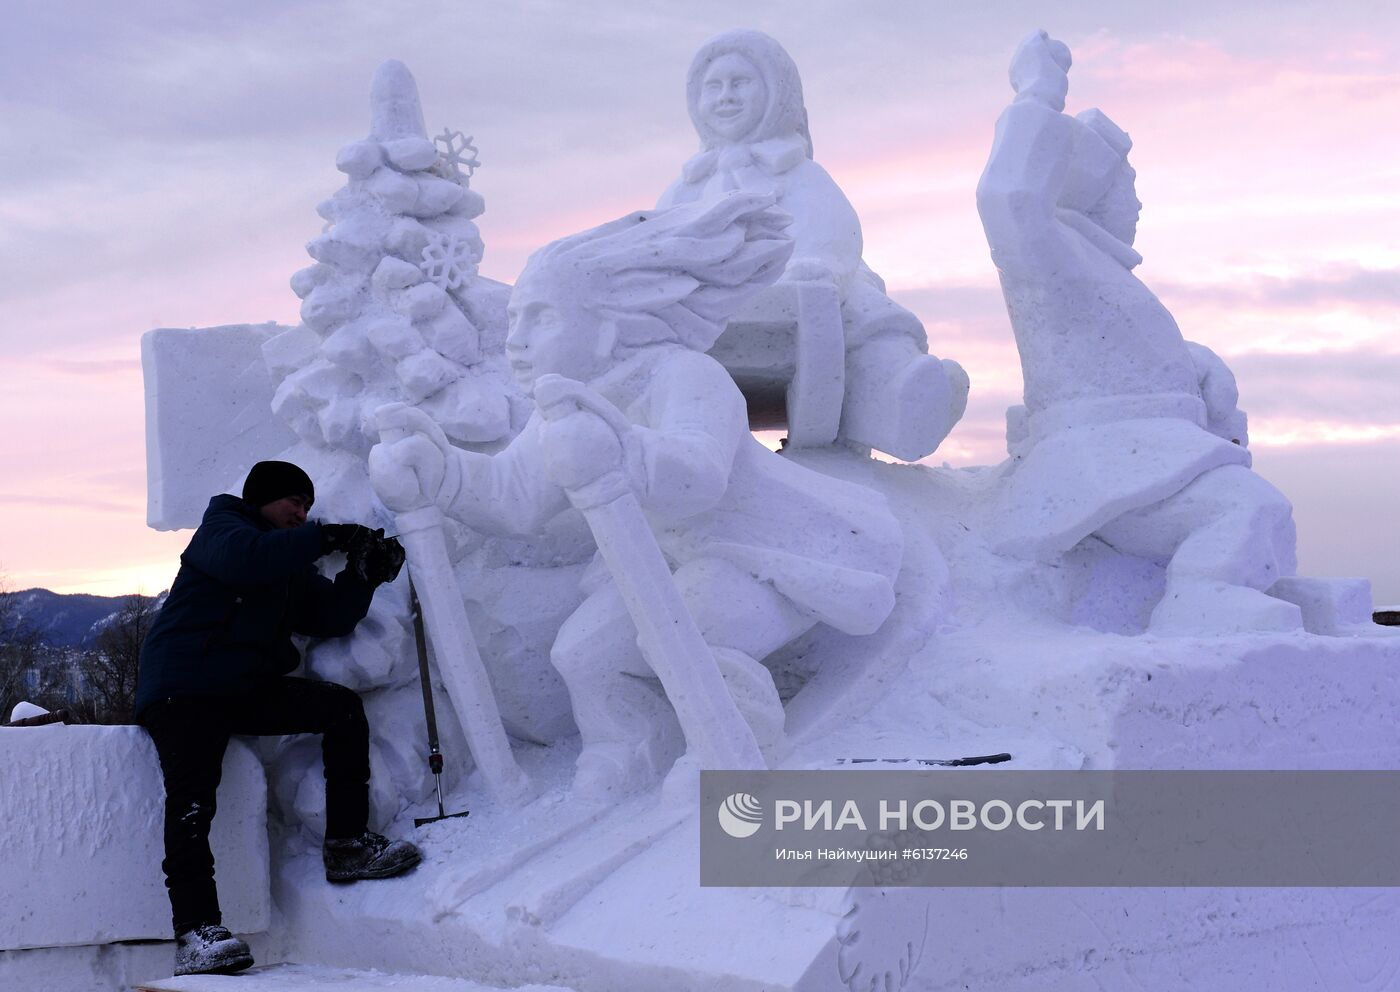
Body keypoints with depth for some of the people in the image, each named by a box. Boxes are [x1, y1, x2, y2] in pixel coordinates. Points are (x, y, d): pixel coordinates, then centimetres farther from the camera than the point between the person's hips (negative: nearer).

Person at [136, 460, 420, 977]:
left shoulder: (293, 565, 24)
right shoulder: (221, 526, 2)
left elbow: (330, 617, 12)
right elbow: (243, 557, -23)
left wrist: (365, 575, -3)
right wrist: (327, 537, -22)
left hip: (251, 690, 7)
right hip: (183, 688, -7)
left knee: (343, 707, -8)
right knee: (191, 796, -24)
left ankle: (347, 845, -5)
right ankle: (195, 932, -32)